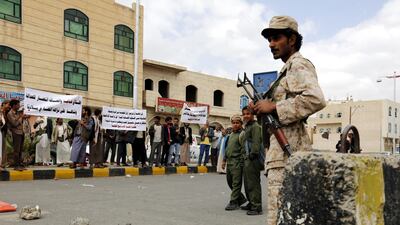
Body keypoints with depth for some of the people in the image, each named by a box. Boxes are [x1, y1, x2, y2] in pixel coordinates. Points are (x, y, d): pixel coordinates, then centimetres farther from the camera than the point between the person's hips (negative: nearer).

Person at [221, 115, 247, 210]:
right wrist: (224, 160, 22)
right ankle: (241, 198, 26)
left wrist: (241, 162, -18)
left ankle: (234, 202, 1)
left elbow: (244, 150, -14)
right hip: (229, 162, 9)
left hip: (237, 162, -9)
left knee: (236, 183, -4)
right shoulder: (231, 134, 19)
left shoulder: (242, 134, -7)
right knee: (230, 181, 14)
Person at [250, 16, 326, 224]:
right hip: (283, 148, 11)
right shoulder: (287, 69, 23)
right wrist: (262, 109, 9)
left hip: (287, 150, -11)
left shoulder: (298, 65, -7)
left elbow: (315, 99, -25)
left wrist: (273, 106, -18)